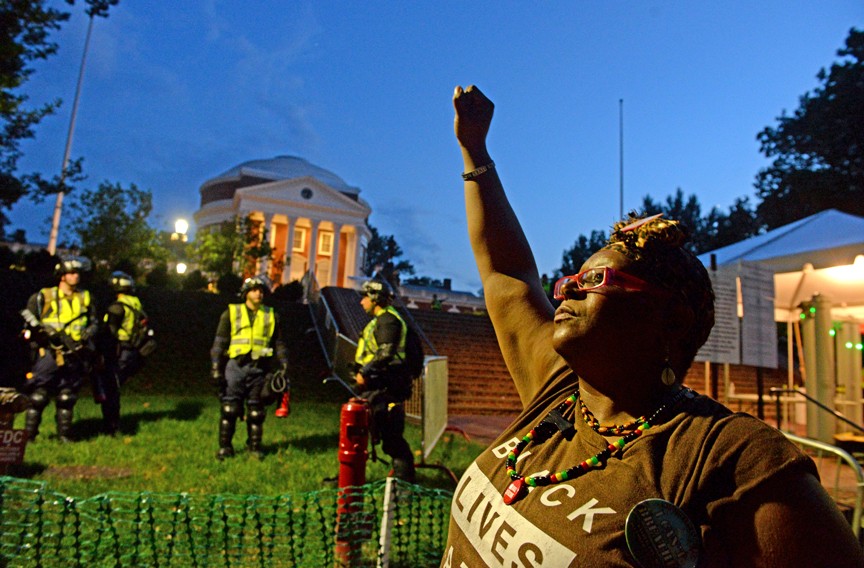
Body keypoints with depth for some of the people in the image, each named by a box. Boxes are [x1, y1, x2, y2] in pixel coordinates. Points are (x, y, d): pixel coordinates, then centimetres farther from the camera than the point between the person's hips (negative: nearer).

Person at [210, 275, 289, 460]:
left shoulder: (271, 316, 10)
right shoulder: (232, 313, 4)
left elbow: (279, 344, 14)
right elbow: (220, 343, 3)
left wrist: (284, 366, 6)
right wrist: (216, 368, -3)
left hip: (259, 368, 2)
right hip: (236, 366, -1)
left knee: (256, 410, 8)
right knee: (229, 408, -1)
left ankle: (254, 445, 21)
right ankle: (225, 446, 11)